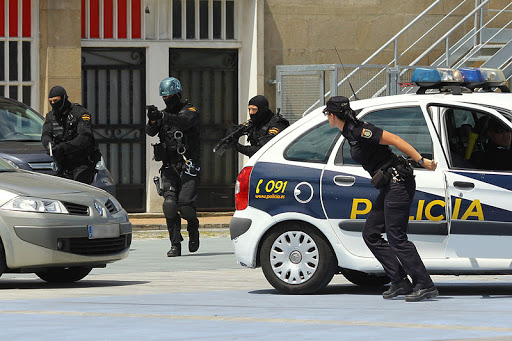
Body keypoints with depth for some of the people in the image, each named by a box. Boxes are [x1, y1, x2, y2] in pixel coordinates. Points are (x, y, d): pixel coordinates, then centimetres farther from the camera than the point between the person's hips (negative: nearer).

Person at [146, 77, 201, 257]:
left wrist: (162, 117, -37)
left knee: (185, 204, -13)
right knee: (169, 204, -10)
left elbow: (185, 121, -24)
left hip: (188, 166, -4)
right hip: (169, 167, 4)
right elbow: (150, 132, 0)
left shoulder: (189, 110, 0)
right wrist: (152, 120, -23)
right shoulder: (163, 113, 15)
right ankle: (175, 245, -5)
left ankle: (193, 229, 19)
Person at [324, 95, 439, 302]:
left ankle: (425, 286, -11)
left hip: (398, 183, -10)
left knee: (396, 237, -12)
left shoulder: (359, 131, -17)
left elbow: (394, 140, -20)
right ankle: (400, 282, 8)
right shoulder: (349, 133, 13)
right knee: (370, 234, 9)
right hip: (389, 186, 10)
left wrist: (421, 161, -22)